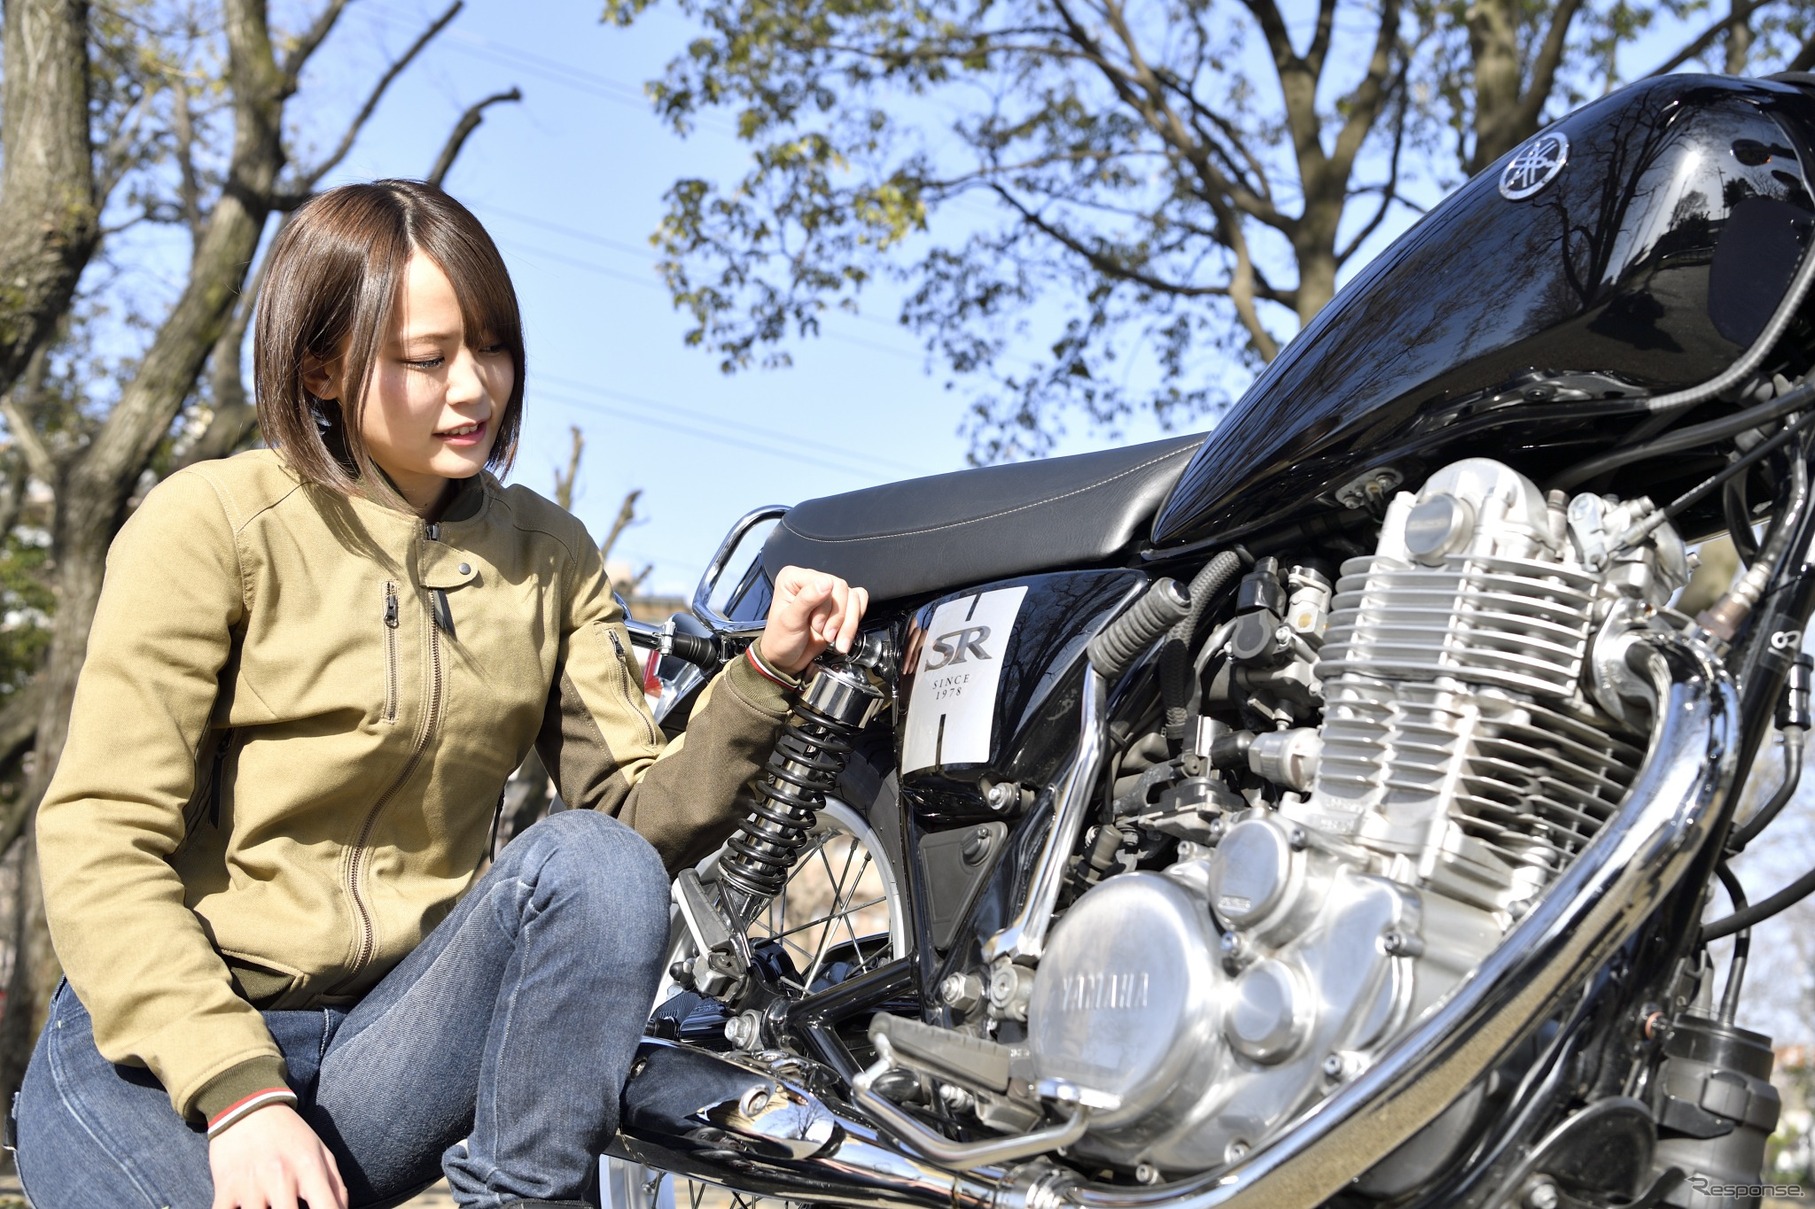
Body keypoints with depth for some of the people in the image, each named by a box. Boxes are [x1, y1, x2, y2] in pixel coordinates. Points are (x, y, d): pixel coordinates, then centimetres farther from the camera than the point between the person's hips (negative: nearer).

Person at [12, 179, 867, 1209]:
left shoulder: (549, 554, 9)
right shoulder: (213, 523, -6)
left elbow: (645, 813, 2)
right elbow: (101, 843, -11)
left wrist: (770, 671, -15)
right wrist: (238, 1091, -22)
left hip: (399, 1027, 4)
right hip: (162, 1046, -4)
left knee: (596, 863, -24)